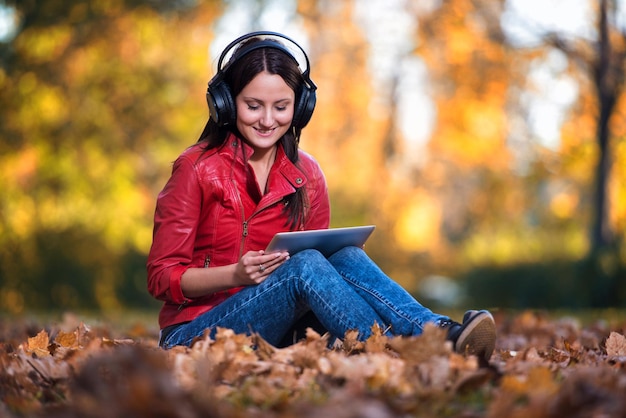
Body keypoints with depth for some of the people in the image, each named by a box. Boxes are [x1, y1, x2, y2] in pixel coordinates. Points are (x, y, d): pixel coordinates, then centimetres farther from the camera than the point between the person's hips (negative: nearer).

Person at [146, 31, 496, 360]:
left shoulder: (307, 176, 7)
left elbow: (321, 269, 11)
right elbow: (163, 278, -7)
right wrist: (236, 274, -23)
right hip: (196, 333, -4)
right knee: (305, 264, -30)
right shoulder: (196, 169, -6)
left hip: (276, 333, 4)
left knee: (346, 257, -24)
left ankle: (441, 333, -41)